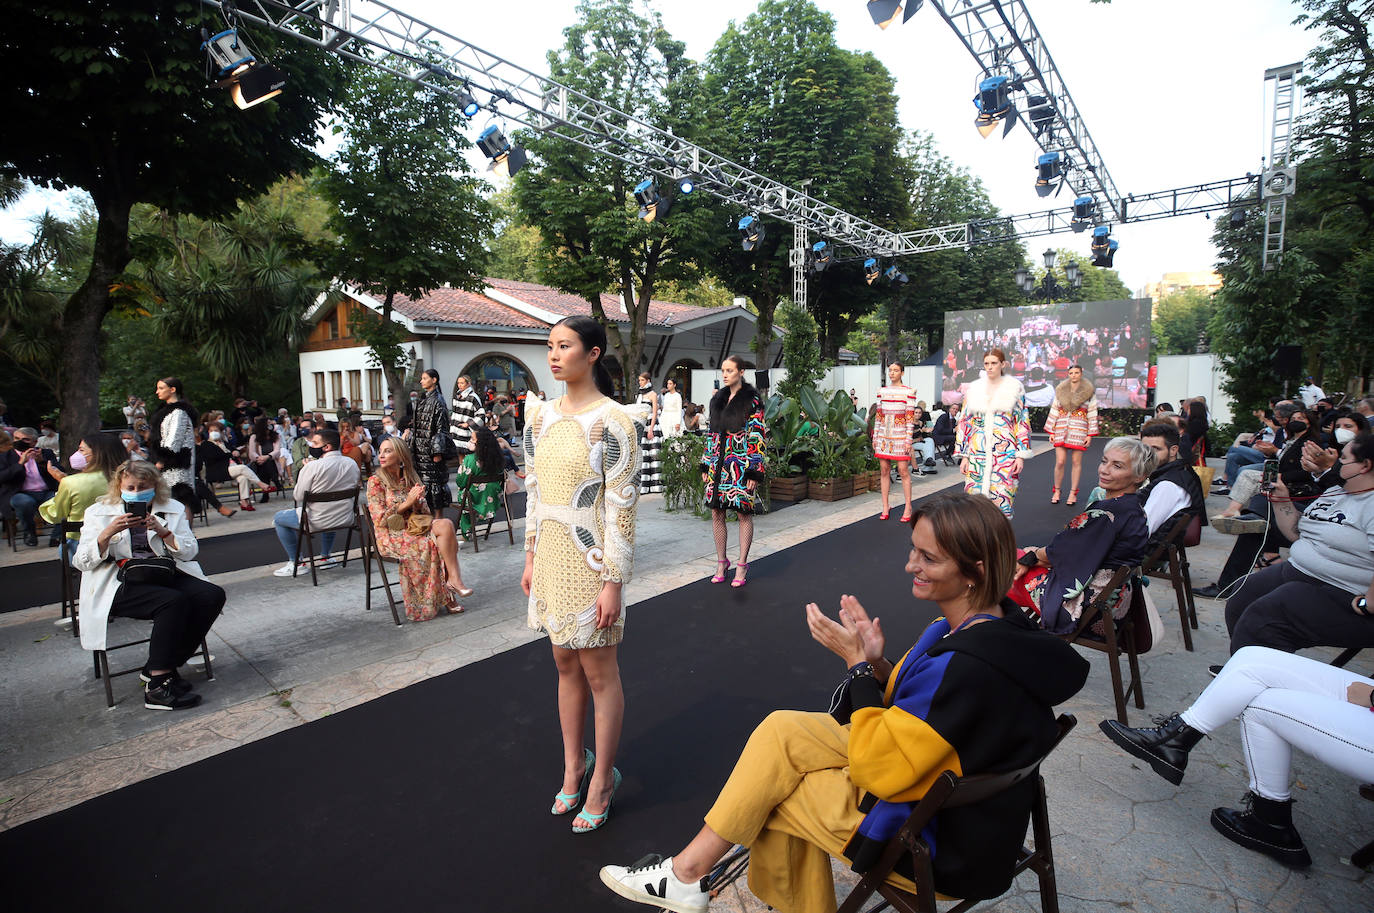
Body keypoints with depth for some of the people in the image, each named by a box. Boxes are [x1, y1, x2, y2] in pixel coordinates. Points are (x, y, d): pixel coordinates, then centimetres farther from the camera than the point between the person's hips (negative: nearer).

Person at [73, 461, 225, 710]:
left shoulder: (173, 509, 15)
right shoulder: (99, 512, 11)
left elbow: (190, 552, 7)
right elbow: (81, 562, 2)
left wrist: (162, 531, -10)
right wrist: (109, 533, -15)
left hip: (165, 575, 4)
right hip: (121, 583, -4)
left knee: (212, 595, -24)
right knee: (174, 601, -33)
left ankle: (157, 668, -12)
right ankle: (157, 686, -27)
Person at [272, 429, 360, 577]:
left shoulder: (312, 466, -20)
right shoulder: (352, 464, -2)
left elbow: (298, 496, -11)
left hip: (319, 522, -6)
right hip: (346, 519, 6)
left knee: (278, 518, 19)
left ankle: (296, 562, 20)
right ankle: (326, 557, 40)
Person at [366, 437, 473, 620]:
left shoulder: (410, 478, 11)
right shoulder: (376, 481, -4)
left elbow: (425, 512, 11)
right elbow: (380, 520, -10)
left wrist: (418, 502, -11)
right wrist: (406, 503, -17)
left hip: (414, 529, 5)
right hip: (392, 537, -5)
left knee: (445, 524, -26)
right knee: (446, 526, -26)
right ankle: (454, 579, -18)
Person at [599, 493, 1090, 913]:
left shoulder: (968, 665, -33)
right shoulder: (988, 625, -3)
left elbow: (882, 768, -27)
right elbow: (910, 706, 7)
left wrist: (858, 662, -22)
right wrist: (877, 663, -11)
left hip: (941, 845, -9)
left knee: (766, 789, -5)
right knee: (781, 729, 1)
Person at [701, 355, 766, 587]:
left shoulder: (752, 400, -5)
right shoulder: (717, 399, 12)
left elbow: (758, 437, -8)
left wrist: (754, 470, -13)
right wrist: (706, 464, 12)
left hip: (741, 464, -5)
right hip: (718, 463, 6)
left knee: (744, 514, 1)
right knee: (716, 512, 7)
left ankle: (742, 565, 12)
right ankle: (721, 562, 20)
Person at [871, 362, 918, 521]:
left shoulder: (908, 392, -3)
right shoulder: (882, 391, 9)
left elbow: (910, 418, -5)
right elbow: (878, 416, 12)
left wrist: (908, 440, -9)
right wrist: (875, 437, 8)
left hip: (900, 436, -4)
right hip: (883, 435, 4)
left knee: (903, 470, -4)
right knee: (884, 470, 6)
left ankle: (908, 508, 5)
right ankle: (885, 507, 13)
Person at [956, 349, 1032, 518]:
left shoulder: (1015, 388, 5)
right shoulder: (974, 389, 11)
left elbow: (1023, 423, 4)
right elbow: (964, 422, 10)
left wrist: (1021, 455, -4)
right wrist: (963, 455, 4)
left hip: (1005, 452, -2)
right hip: (977, 452, 2)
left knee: (1002, 498, -5)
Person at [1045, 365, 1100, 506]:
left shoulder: (1089, 392, 3)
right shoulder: (1061, 390, 9)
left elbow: (1092, 414, 3)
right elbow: (1054, 411, 11)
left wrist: (1090, 435, -2)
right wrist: (1051, 432, 7)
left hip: (1079, 430, -1)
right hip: (1061, 430, 1)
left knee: (1077, 462, 3)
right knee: (1059, 462, -4)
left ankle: (1073, 493, 13)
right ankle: (1056, 491, 11)